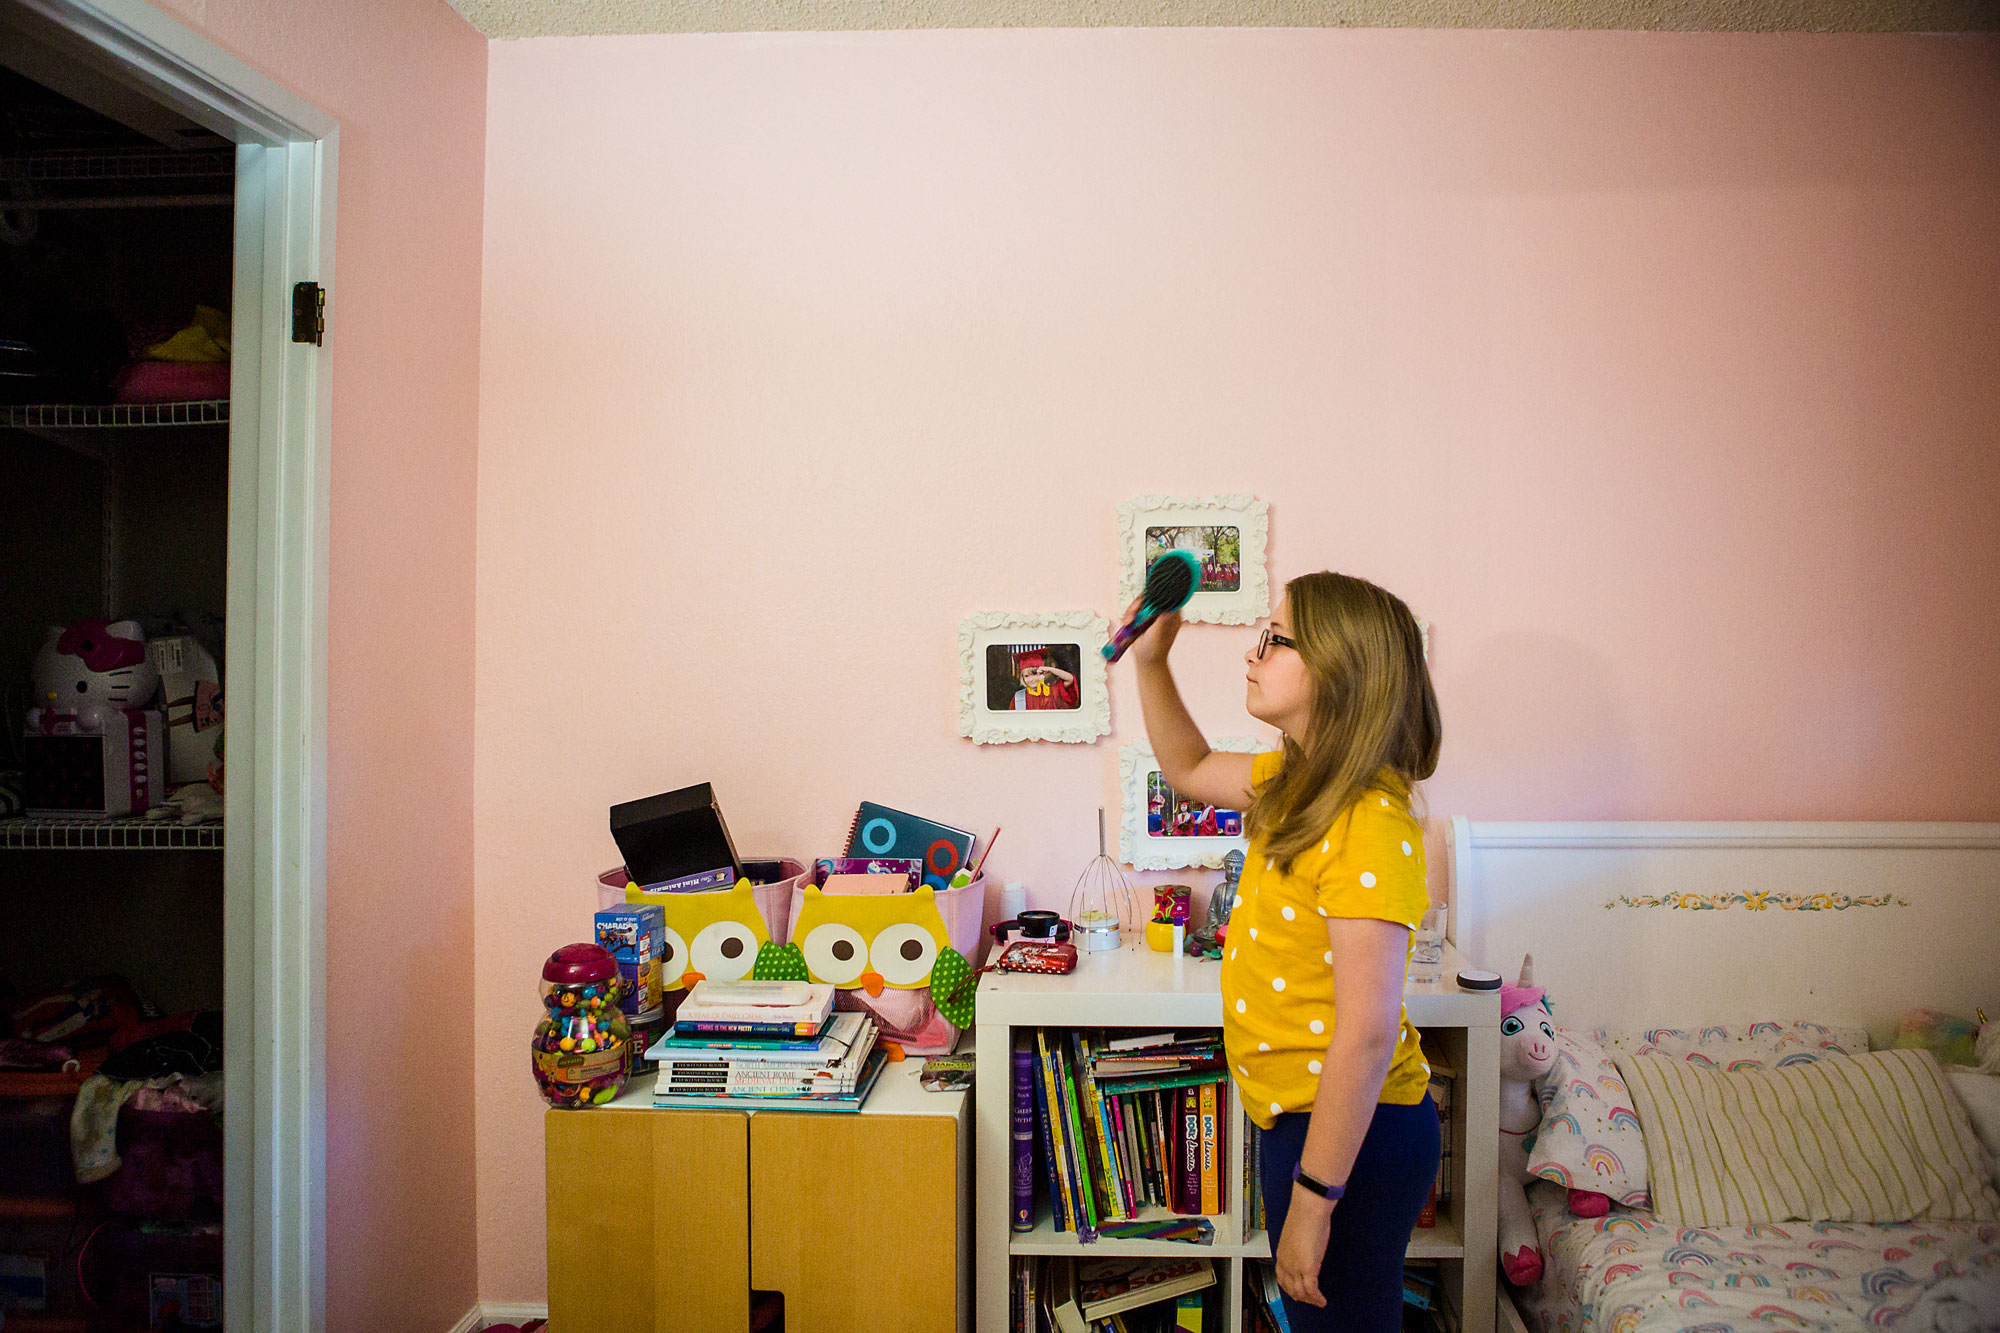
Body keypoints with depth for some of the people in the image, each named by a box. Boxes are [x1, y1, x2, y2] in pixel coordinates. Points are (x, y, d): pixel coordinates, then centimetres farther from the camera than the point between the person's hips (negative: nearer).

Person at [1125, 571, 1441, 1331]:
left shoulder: (1370, 826, -26)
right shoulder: (1296, 783, 3)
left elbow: (1367, 1034, -27)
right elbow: (1191, 769, 22)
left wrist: (1313, 1200, -23)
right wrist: (1151, 661, 10)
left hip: (1352, 1133, -9)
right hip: (1299, 1115, 9)